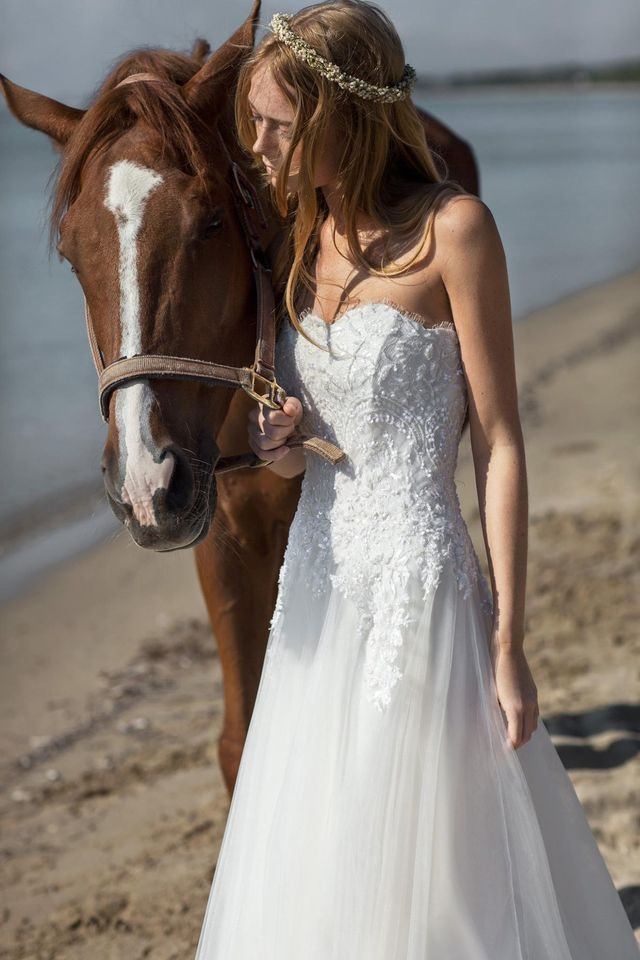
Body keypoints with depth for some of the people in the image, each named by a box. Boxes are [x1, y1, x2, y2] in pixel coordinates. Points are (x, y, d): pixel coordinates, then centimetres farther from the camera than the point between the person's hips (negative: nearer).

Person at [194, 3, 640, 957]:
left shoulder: (452, 227, -11)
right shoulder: (305, 239, 9)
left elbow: (498, 444, -11)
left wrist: (508, 645, -13)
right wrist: (280, 446, -6)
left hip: (418, 585, -7)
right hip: (319, 585, 7)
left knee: (421, 874, 3)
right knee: (312, 874, 15)